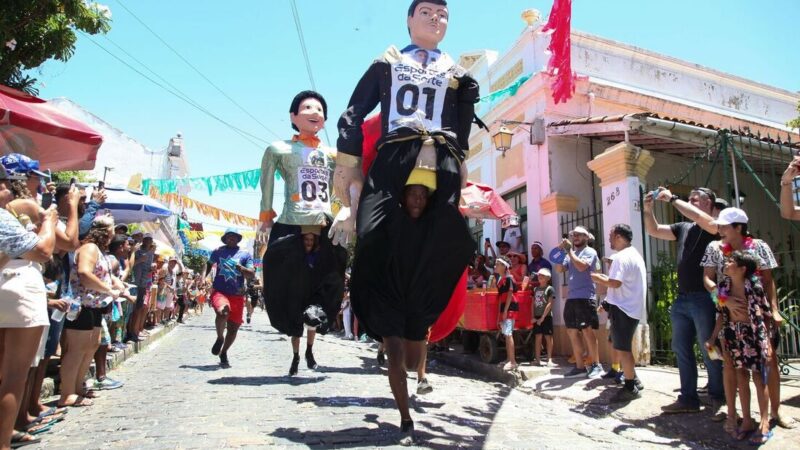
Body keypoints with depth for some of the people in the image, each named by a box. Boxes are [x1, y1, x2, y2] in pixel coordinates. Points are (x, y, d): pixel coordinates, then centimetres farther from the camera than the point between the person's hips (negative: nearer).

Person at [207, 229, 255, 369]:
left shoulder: (246, 254, 7)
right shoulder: (218, 251, 9)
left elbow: (252, 274, 0)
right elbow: (209, 264, 28)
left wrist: (241, 268, -18)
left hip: (237, 296, 2)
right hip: (219, 292, -2)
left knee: (233, 329, 5)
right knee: (222, 312, -35)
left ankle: (223, 354, 29)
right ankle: (219, 338, -8)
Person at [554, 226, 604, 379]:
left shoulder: (590, 251, -2)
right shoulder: (571, 254, 19)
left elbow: (581, 266, -19)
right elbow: (559, 269, 11)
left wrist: (569, 250, -13)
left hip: (585, 297, -7)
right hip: (571, 298, 7)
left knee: (587, 330, -8)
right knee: (573, 331, 7)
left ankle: (596, 365, 2)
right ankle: (580, 366, 13)